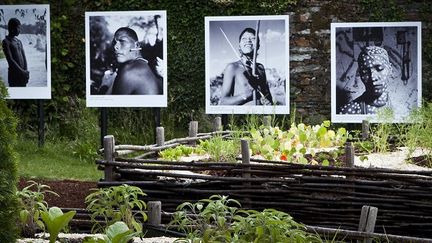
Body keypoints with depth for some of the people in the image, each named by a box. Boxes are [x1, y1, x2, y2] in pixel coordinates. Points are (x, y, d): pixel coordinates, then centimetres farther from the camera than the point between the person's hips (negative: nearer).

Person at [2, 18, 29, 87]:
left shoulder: (19, 42, 15)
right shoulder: (6, 42, -7)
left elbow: (24, 58, 11)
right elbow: (10, 60, -15)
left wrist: (25, 72, -5)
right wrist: (22, 72, -17)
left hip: (22, 74, 7)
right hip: (14, 73, -7)